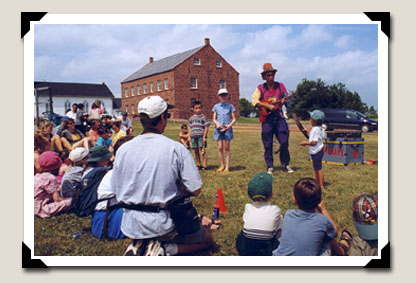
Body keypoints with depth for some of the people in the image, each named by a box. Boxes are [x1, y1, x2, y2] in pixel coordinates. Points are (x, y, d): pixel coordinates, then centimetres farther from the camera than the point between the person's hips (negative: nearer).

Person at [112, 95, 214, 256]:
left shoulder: (123, 150, -2)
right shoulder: (175, 148, -13)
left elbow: (118, 194, 5)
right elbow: (195, 190, -13)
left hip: (131, 227, 5)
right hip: (165, 224, -4)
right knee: (207, 239, 21)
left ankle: (137, 246, 7)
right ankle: (165, 249, -3)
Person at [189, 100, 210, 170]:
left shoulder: (203, 117, -1)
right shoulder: (191, 118, 13)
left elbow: (206, 127, -4)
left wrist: (204, 136, -12)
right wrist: (190, 137, 12)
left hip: (201, 136, -5)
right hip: (193, 136, 5)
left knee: (203, 151, -4)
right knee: (196, 151, 9)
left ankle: (204, 166, 0)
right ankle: (198, 165, 19)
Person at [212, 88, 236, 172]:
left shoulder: (230, 106, 6)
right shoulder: (216, 106, 10)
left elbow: (234, 119, 5)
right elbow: (214, 119, 11)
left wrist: (229, 125, -14)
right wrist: (217, 123, -11)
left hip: (227, 128, -1)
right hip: (219, 128, 1)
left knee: (227, 148, 1)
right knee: (220, 148, 0)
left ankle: (227, 167, 5)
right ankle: (222, 166, 10)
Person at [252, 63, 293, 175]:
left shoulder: (280, 86, 9)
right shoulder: (260, 88, 2)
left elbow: (286, 98, 19)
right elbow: (254, 101, -9)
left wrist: (283, 101, -6)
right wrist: (268, 106, -18)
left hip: (279, 116, 2)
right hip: (266, 117, -1)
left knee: (284, 141, -2)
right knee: (268, 144, 3)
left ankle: (285, 164, 14)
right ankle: (270, 166, 15)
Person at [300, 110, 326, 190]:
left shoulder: (315, 129, -23)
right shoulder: (320, 128, 8)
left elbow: (314, 142, -26)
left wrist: (305, 143, -13)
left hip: (317, 152, -10)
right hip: (317, 151, 10)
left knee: (319, 169, -5)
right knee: (316, 168, 20)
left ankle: (321, 186, 0)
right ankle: (317, 183, 31)